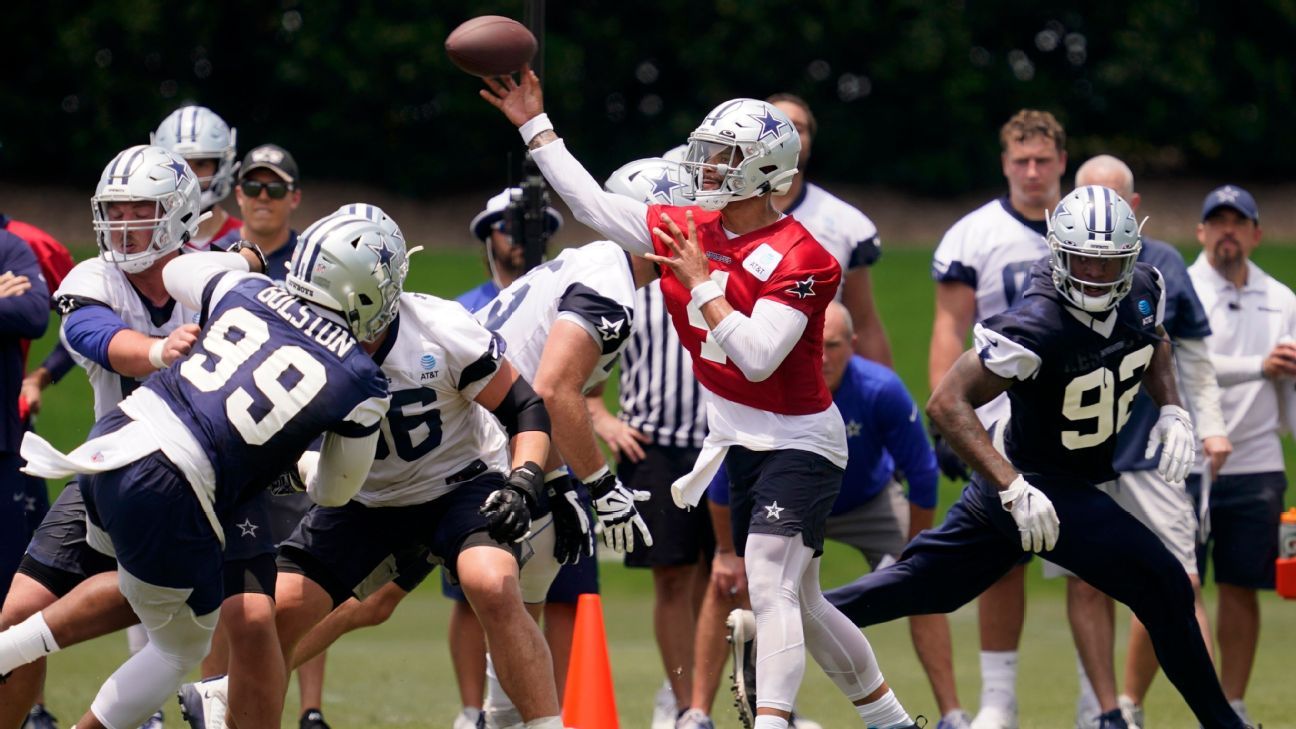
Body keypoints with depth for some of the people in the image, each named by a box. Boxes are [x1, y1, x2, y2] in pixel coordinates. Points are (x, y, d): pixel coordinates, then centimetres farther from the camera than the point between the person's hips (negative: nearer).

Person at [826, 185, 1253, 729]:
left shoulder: (1143, 291, -6)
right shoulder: (1037, 327, -30)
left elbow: (1154, 343, 18)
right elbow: (948, 403, -30)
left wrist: (1171, 409, -1)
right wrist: (1015, 488, -39)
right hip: (1042, 486, -8)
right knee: (1161, 585, -12)